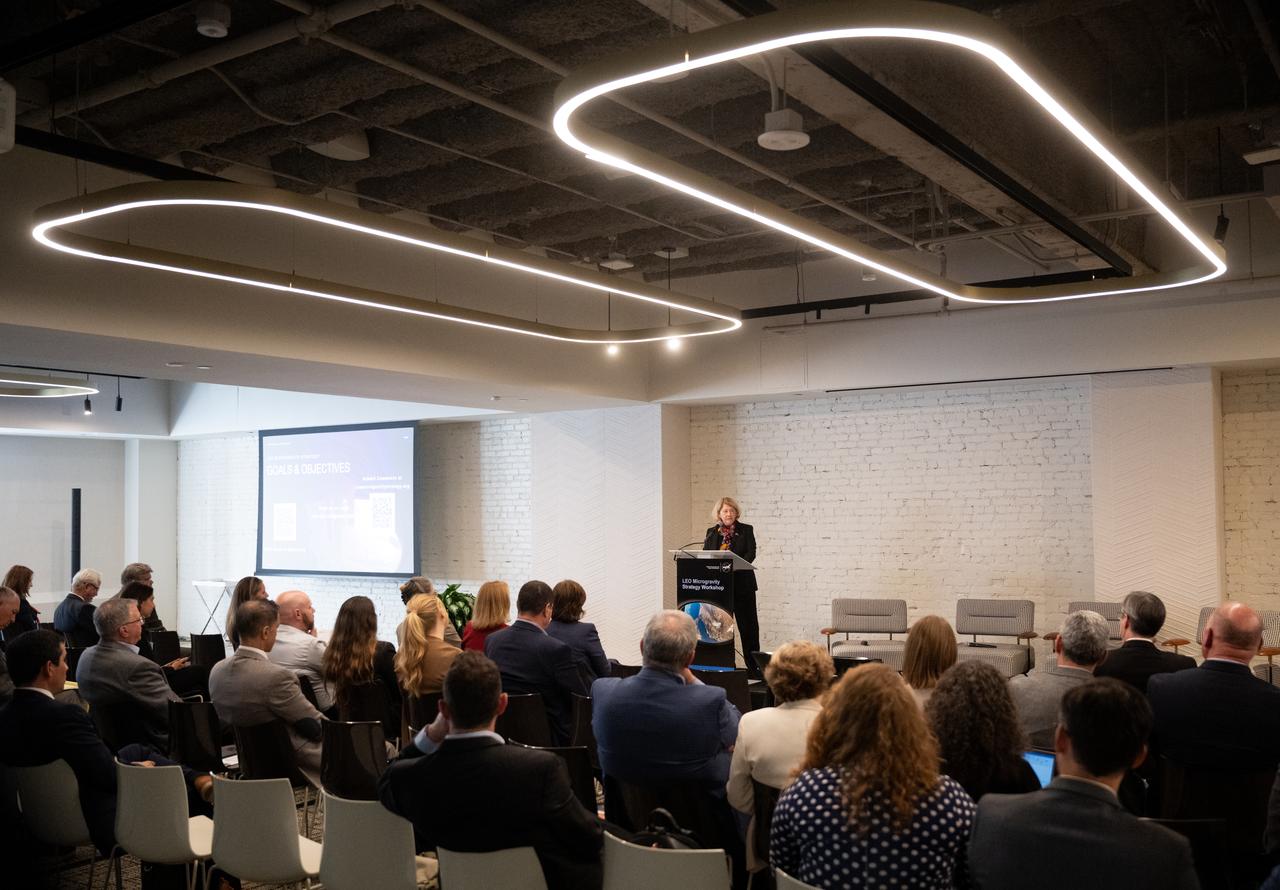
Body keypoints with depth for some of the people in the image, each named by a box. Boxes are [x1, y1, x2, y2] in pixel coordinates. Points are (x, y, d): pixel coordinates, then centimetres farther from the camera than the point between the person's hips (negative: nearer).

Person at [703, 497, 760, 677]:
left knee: (748, 625, 0)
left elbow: (751, 553, -7)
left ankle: (753, 667, 5)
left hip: (742, 584, -2)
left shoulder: (746, 530, 4)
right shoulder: (711, 532, 11)